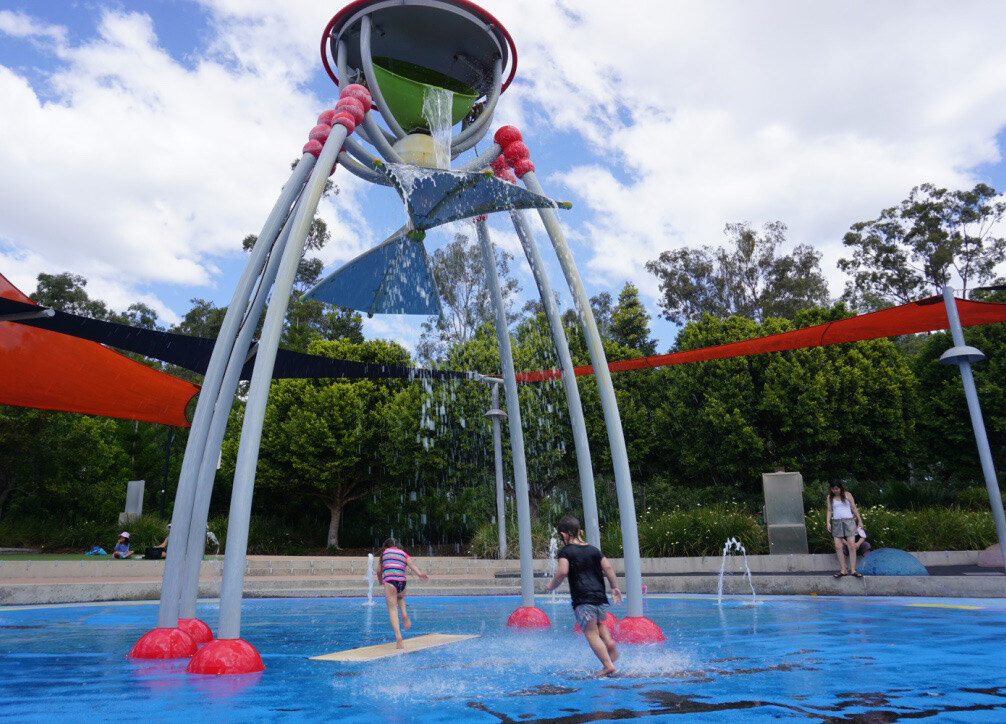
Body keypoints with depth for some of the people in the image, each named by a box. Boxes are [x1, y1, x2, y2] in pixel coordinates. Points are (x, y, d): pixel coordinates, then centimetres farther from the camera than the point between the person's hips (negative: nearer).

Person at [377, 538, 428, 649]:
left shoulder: (384, 553, 20)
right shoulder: (403, 553, 22)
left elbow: (379, 570, 21)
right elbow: (412, 565, 4)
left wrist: (381, 581, 39)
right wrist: (420, 574, -9)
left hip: (389, 581, -3)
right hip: (402, 582, 3)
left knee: (392, 610, -4)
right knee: (400, 598, 35)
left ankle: (398, 637, -18)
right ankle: (405, 615, 9)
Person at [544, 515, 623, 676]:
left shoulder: (565, 551, -1)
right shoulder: (594, 549, 15)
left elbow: (562, 572, -14)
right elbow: (608, 568, 10)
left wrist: (551, 586, -1)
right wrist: (615, 587, 16)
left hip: (582, 599, -6)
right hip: (600, 597, 6)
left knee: (591, 633, -1)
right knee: (598, 623, 30)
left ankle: (608, 665, -11)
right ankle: (609, 642, 6)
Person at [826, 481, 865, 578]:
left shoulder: (847, 495, 4)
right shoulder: (830, 497, 10)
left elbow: (854, 508, 9)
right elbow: (829, 510, 11)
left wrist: (860, 521, 8)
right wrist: (828, 523, 1)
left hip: (849, 520, -2)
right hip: (836, 522, 2)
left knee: (852, 545, -9)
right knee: (838, 546, -6)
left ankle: (853, 570, -6)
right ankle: (843, 570, -1)